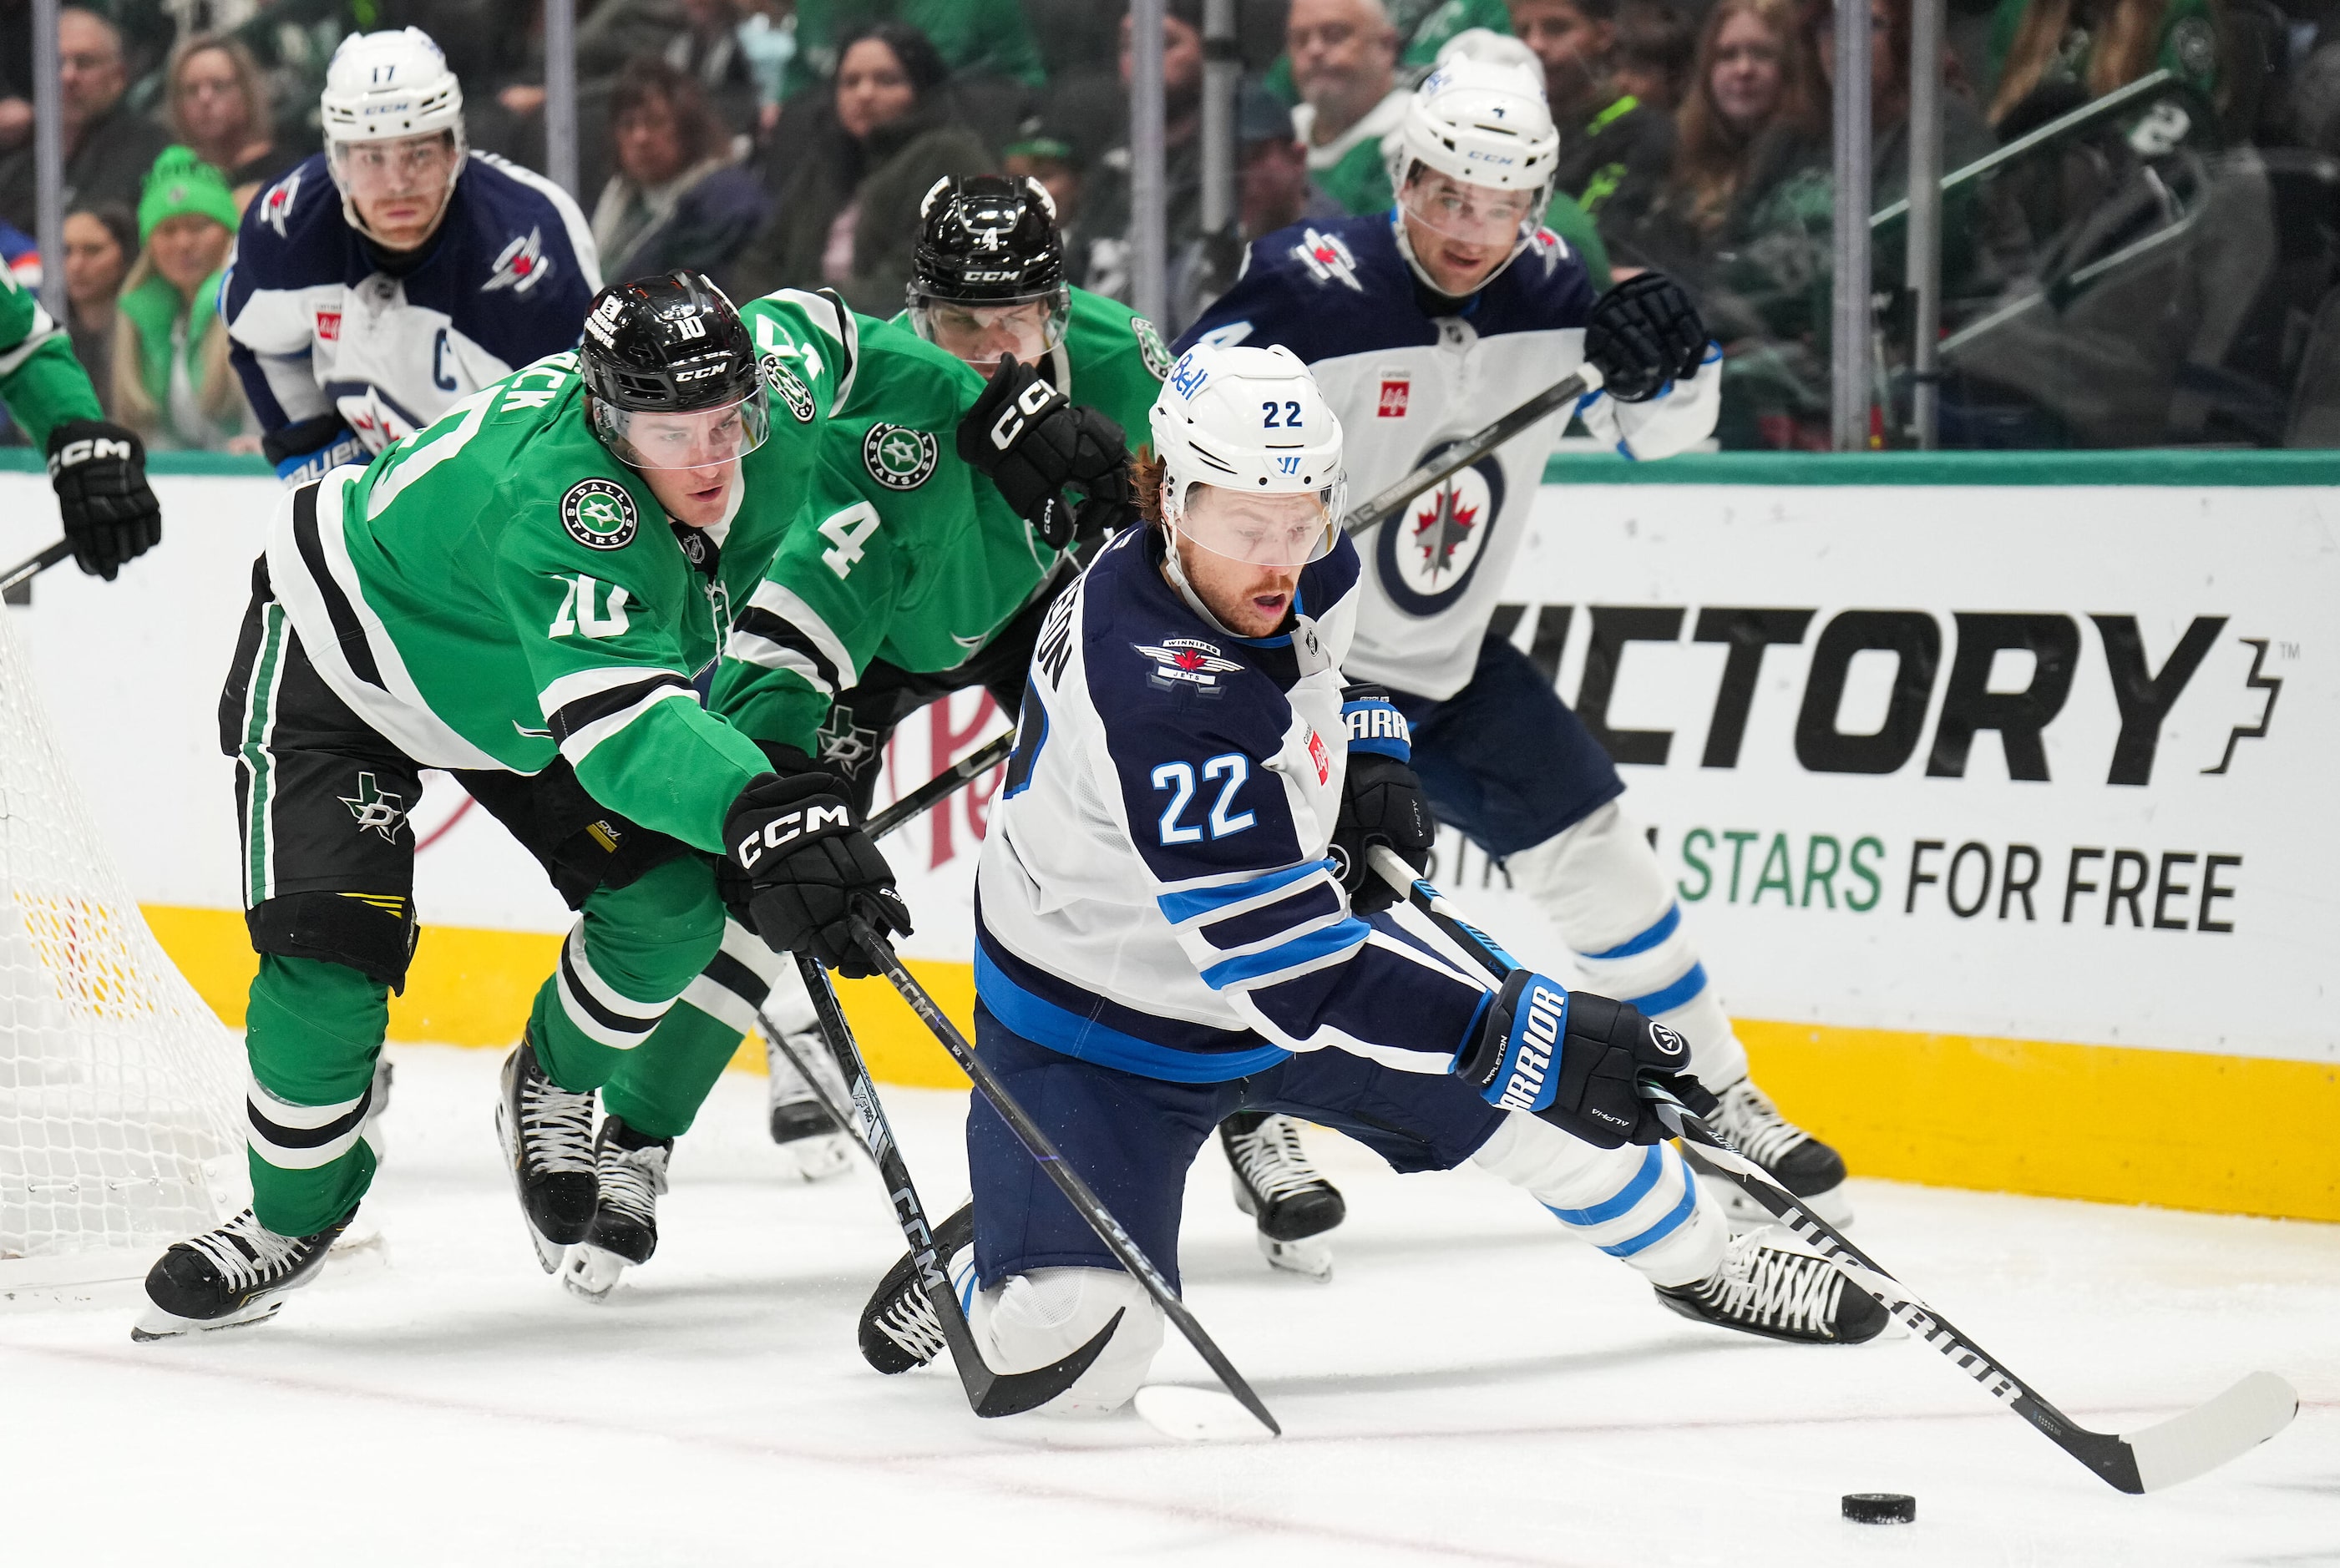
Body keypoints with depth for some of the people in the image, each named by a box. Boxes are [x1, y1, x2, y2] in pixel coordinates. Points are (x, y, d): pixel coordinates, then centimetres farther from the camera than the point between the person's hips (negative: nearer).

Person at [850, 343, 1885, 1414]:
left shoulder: (1299, 565, -12)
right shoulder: (1161, 706, -38)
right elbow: (1275, 965, -39)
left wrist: (1367, 751, 4)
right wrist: (1507, 1038, -42)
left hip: (1292, 946, 7)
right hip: (1098, 1025, -7)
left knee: (1543, 1086, 1)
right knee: (1064, 1357, -19)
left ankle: (1695, 1261, 31)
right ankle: (986, 1259, 17)